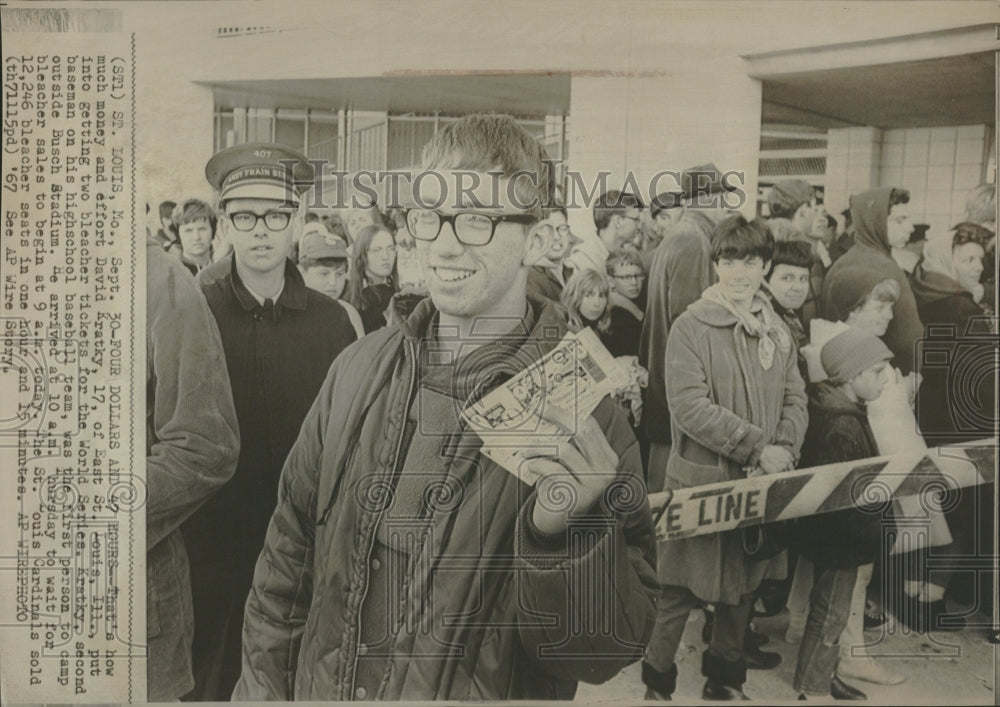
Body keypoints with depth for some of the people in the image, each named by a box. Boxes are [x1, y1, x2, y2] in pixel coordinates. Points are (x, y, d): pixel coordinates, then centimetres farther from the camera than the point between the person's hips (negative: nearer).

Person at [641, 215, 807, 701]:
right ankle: (657, 683, 21)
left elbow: (794, 397, 11)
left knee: (742, 586, 16)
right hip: (702, 480, -6)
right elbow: (689, 406, -18)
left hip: (760, 481, 6)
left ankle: (725, 680, 34)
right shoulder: (691, 327, -10)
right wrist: (758, 447, -19)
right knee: (683, 589, 2)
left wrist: (786, 450, -7)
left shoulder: (777, 330, 10)